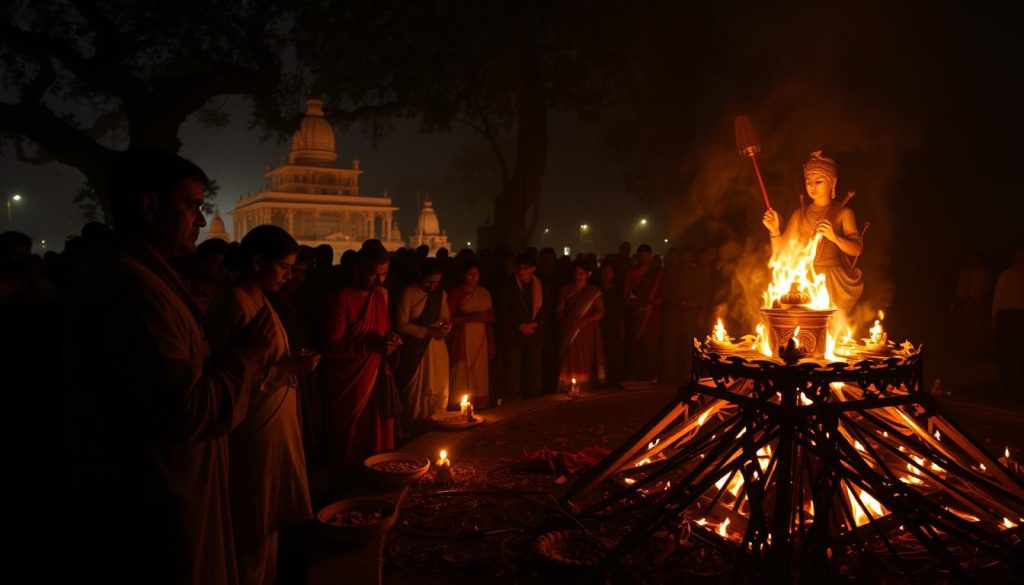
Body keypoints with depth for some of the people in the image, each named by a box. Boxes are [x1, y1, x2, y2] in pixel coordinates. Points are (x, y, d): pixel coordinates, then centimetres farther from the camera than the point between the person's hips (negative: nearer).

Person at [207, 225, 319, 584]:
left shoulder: (261, 301, 11)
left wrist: (292, 361, 2)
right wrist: (289, 368, -21)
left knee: (269, 524, 19)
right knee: (254, 530, 5)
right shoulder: (236, 306, -19)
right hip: (255, 433, -9)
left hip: (275, 426, 9)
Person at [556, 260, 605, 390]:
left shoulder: (594, 291, 10)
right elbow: (559, 311, 8)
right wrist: (567, 320, -12)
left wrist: (586, 320, -15)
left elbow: (600, 312, 2)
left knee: (586, 363, -5)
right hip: (569, 333, 1)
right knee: (569, 363, -6)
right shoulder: (565, 290, 12)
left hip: (587, 332, 0)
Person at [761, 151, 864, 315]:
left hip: (832, 282, -2)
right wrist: (775, 231, -9)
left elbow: (856, 250, -5)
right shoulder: (800, 215, 14)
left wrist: (834, 237, -23)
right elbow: (780, 253, 8)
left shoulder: (843, 213, 7)